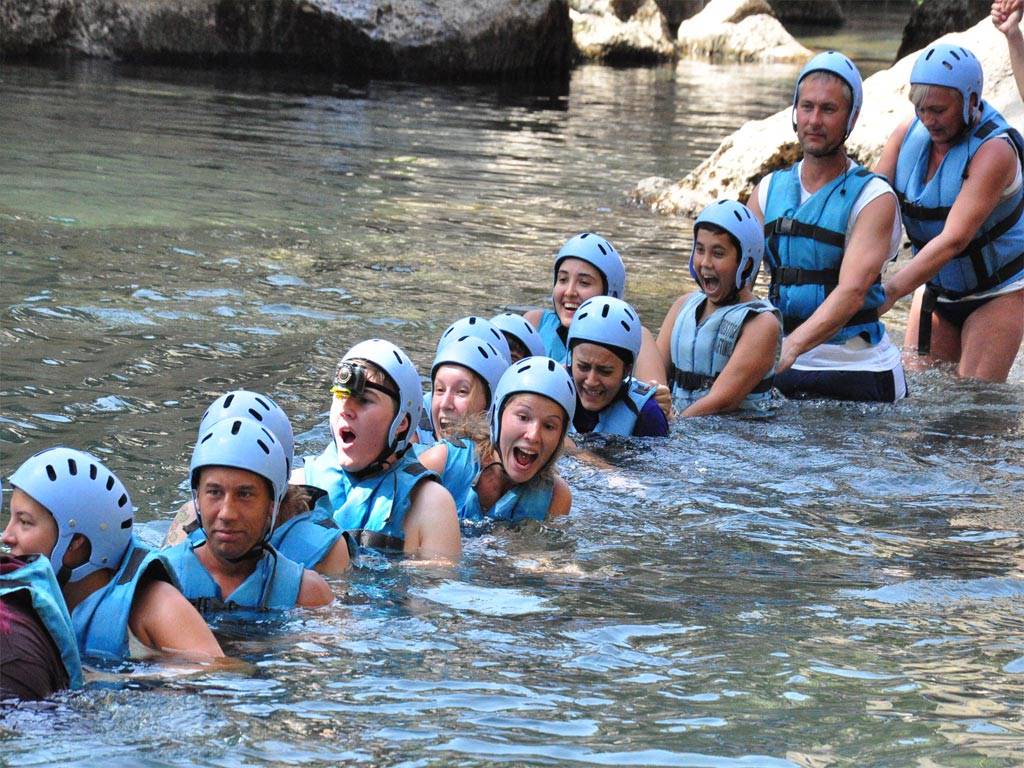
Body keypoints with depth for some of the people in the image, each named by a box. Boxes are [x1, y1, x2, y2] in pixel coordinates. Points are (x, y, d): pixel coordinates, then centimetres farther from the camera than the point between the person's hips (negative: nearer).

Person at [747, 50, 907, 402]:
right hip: (783, 372, 4)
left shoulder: (874, 199, -5)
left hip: (858, 368, -4)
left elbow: (852, 292, -19)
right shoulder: (768, 191, 11)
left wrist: (792, 347, -34)